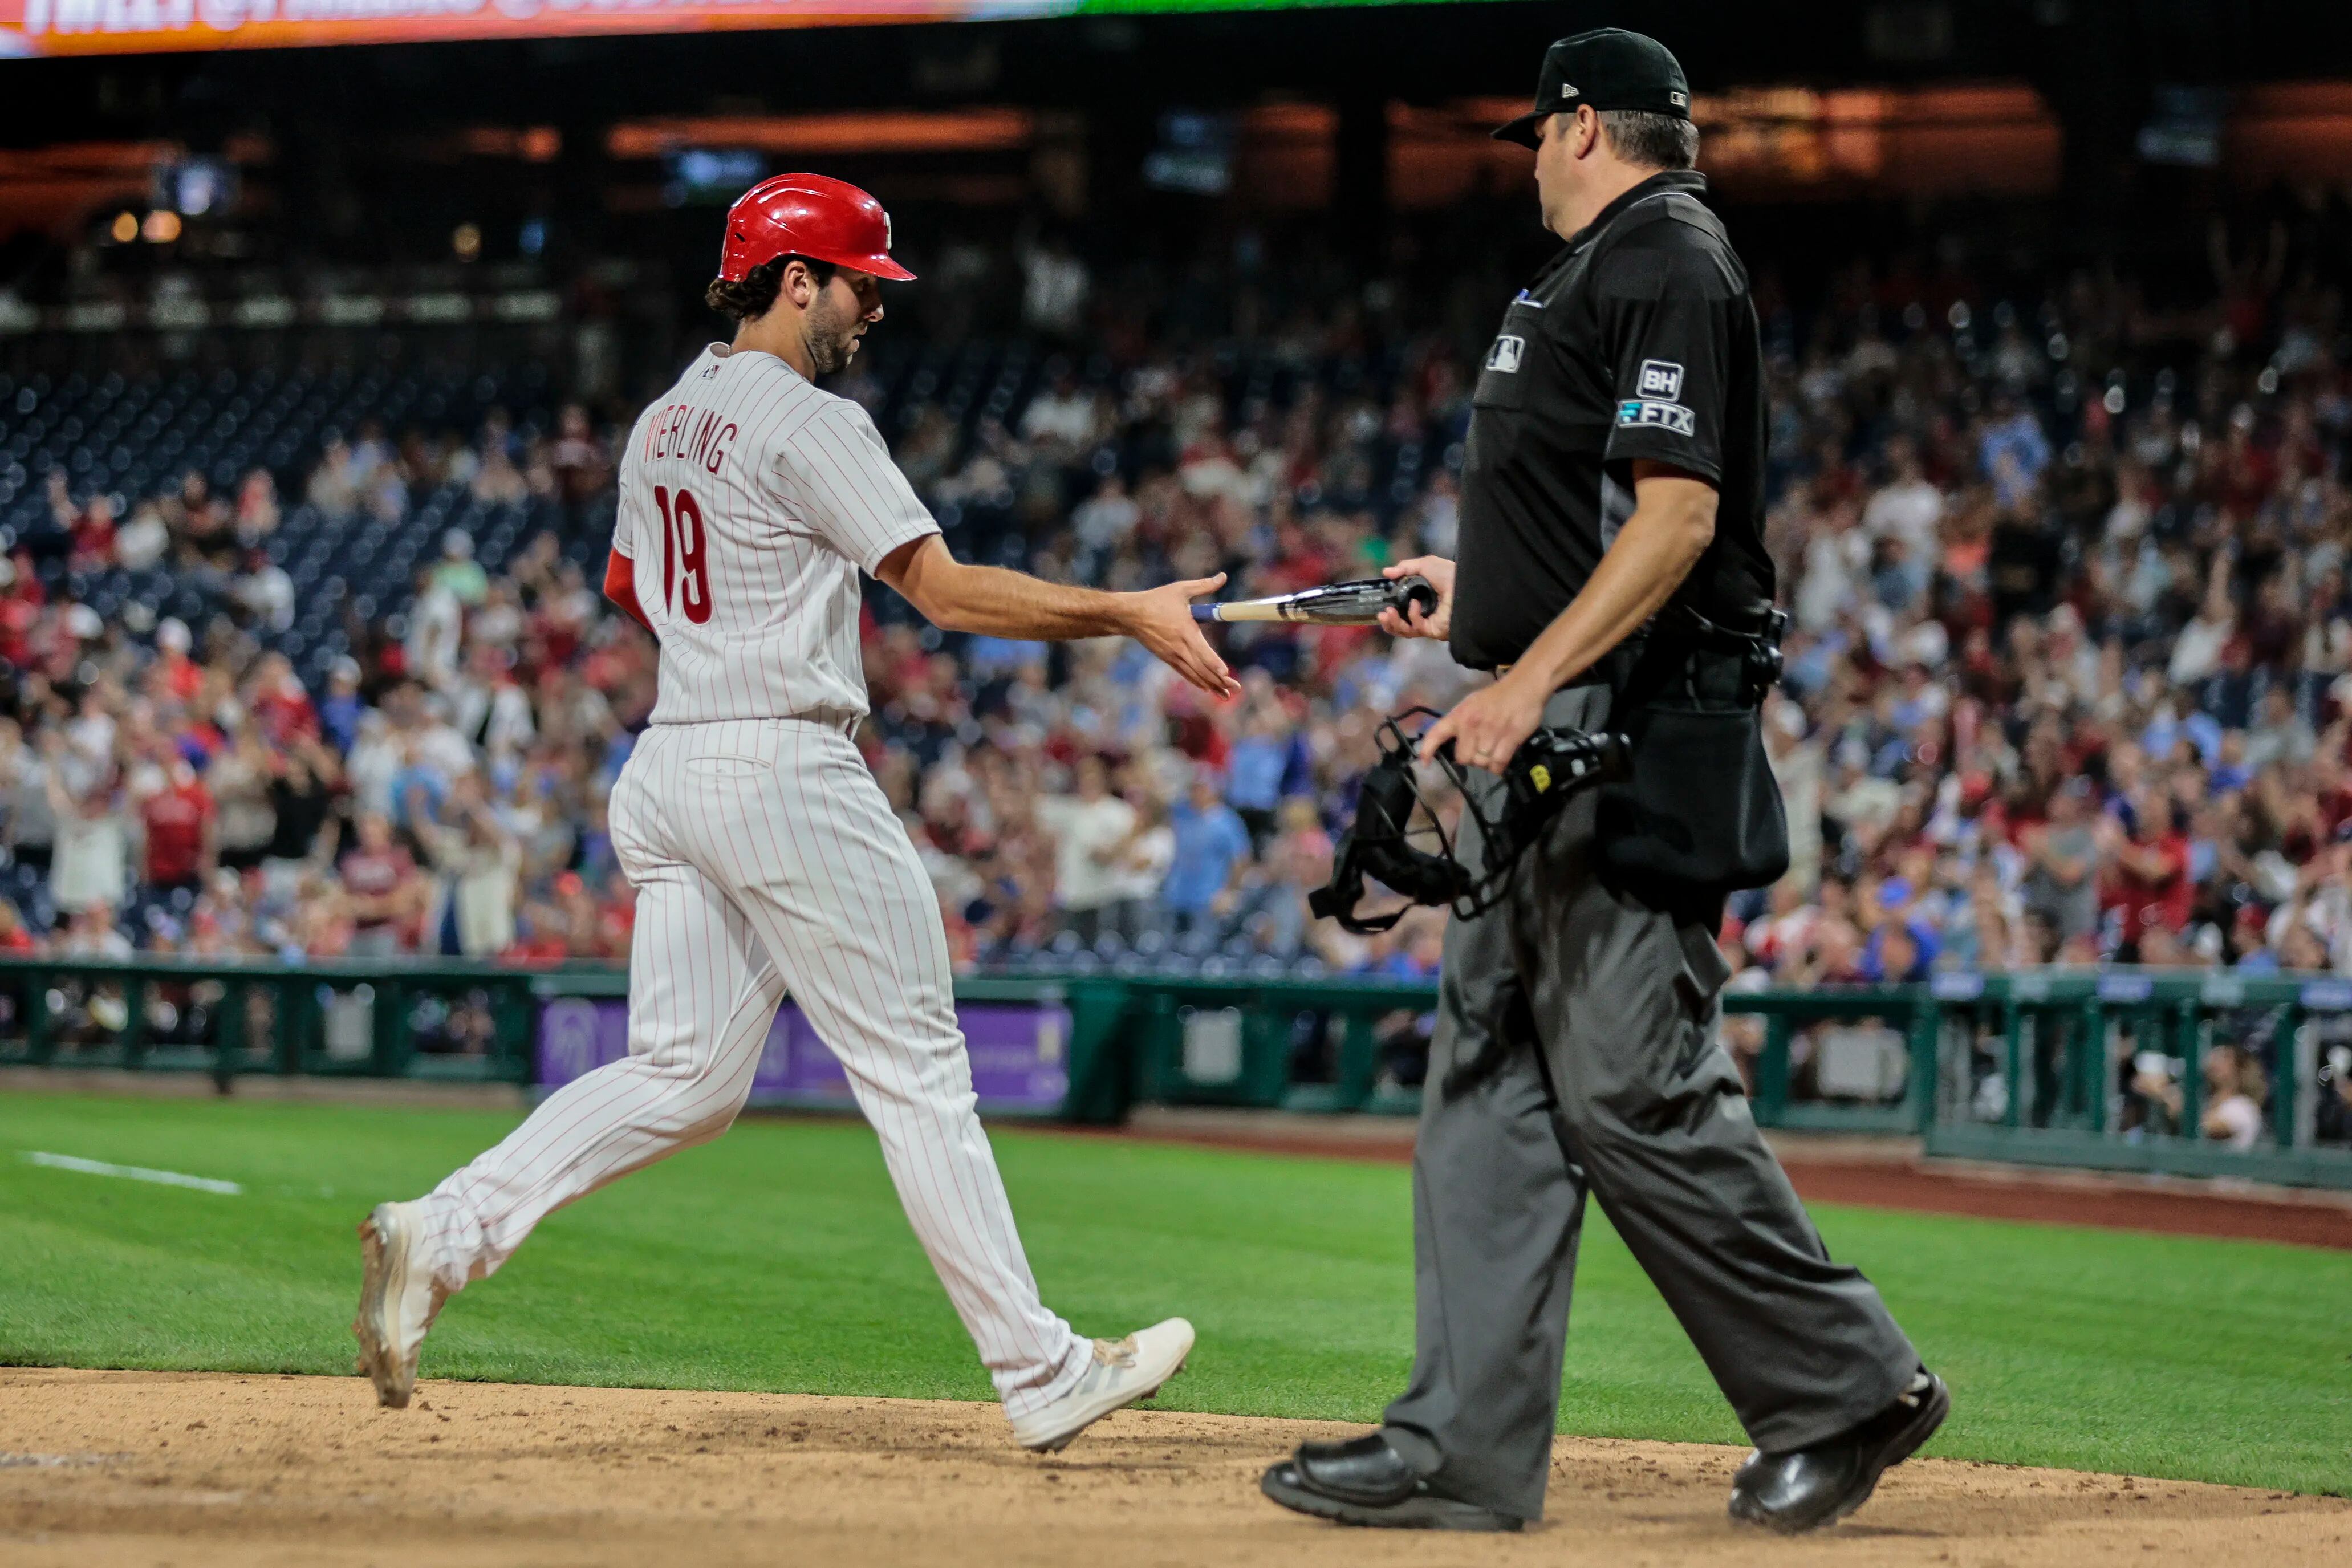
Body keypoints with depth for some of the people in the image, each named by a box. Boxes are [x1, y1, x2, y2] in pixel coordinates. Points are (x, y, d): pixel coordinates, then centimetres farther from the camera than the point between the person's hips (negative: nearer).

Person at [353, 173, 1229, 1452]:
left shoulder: (661, 425, 15)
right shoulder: (809, 425, -12)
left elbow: (631, 588, 29)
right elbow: (946, 590, -16)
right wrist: (1130, 617, -14)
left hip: (666, 772, 8)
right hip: (787, 767, -8)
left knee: (685, 1073, 7)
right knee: (915, 1068, -3)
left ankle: (448, 1230, -10)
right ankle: (1039, 1376, 1)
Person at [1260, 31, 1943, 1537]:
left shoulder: (1667, 266, -11)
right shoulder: (1602, 269, 21)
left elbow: (1679, 514, -21)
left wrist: (1531, 680, -25)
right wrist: (1485, 594, 33)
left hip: (1629, 726, -11)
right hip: (1554, 738, 11)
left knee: (1632, 1090, -11)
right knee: (1491, 1074, 6)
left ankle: (1847, 1386, 1)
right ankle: (1468, 1448, 6)